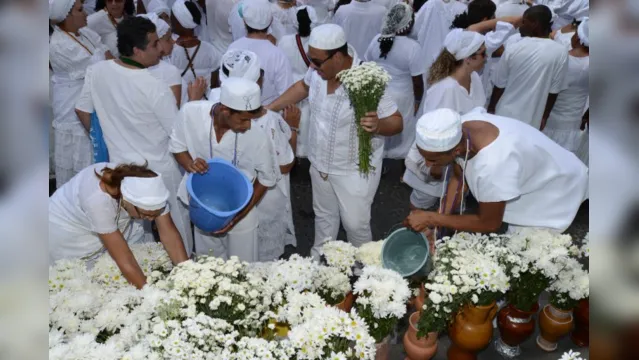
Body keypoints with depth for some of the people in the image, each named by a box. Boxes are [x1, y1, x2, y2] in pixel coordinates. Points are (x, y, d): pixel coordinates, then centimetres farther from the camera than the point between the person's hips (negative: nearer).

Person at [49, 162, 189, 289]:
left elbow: (169, 233, -24)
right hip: (65, 231, -4)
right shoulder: (98, 199, -43)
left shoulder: (148, 190, -28)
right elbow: (124, 260, -39)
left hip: (116, 224, 4)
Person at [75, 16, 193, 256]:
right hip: (158, 169, -5)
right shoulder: (155, 87, -28)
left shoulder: (97, 71, -10)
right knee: (175, 224, 19)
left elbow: (82, 110, 5)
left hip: (120, 165, 6)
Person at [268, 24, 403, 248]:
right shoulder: (319, 69, -12)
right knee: (323, 216, 26)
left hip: (354, 171, -6)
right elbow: (304, 87, 10)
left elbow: (396, 122, -23)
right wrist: (270, 108, 6)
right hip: (320, 163, 6)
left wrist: (378, 125, -46)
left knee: (355, 223, 11)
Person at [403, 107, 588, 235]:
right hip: (532, 176, 6)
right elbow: (458, 179, -6)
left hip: (554, 191, -6)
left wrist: (431, 218, -23)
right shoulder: (458, 130, -26)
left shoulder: (492, 166, -46)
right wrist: (435, 224, -11)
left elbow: (489, 223, -27)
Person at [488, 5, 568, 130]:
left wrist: (491, 108, 9)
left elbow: (499, 85, -7)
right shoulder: (560, 53, -12)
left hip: (505, 116, 0)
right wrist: (544, 117, 9)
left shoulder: (512, 49, -15)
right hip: (532, 120, 1)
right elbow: (554, 91, -5)